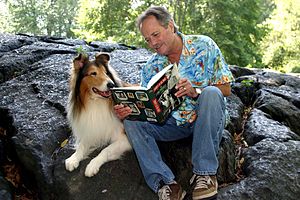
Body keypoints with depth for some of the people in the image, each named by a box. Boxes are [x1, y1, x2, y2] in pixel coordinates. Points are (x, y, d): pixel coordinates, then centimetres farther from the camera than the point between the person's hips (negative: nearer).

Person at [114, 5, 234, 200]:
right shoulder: (151, 67, 3)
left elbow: (226, 89, -8)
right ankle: (165, 183, -26)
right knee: (132, 120, -17)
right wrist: (127, 110, -22)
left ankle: (205, 173, -28)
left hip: (206, 118, -3)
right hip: (173, 123, 4)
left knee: (211, 93, -34)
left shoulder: (204, 46, -6)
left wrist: (195, 92, -27)